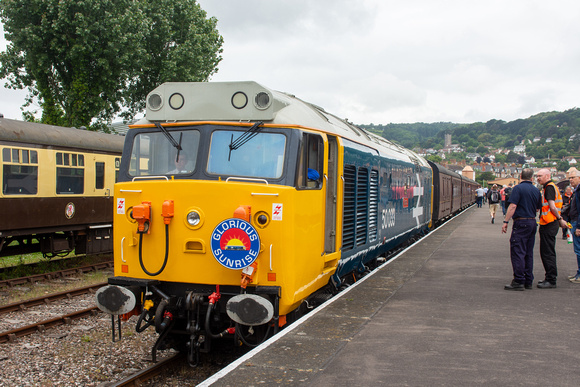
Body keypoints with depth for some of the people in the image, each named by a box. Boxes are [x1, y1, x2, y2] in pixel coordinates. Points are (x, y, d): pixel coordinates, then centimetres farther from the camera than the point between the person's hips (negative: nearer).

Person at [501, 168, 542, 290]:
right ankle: (528, 281, 15)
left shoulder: (518, 188, -10)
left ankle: (519, 281, -9)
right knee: (528, 253, 12)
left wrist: (505, 222, -14)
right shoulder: (536, 190, 9)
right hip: (533, 223, 7)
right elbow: (538, 208, 16)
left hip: (521, 222, -7)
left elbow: (513, 206, -17)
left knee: (517, 252, -6)